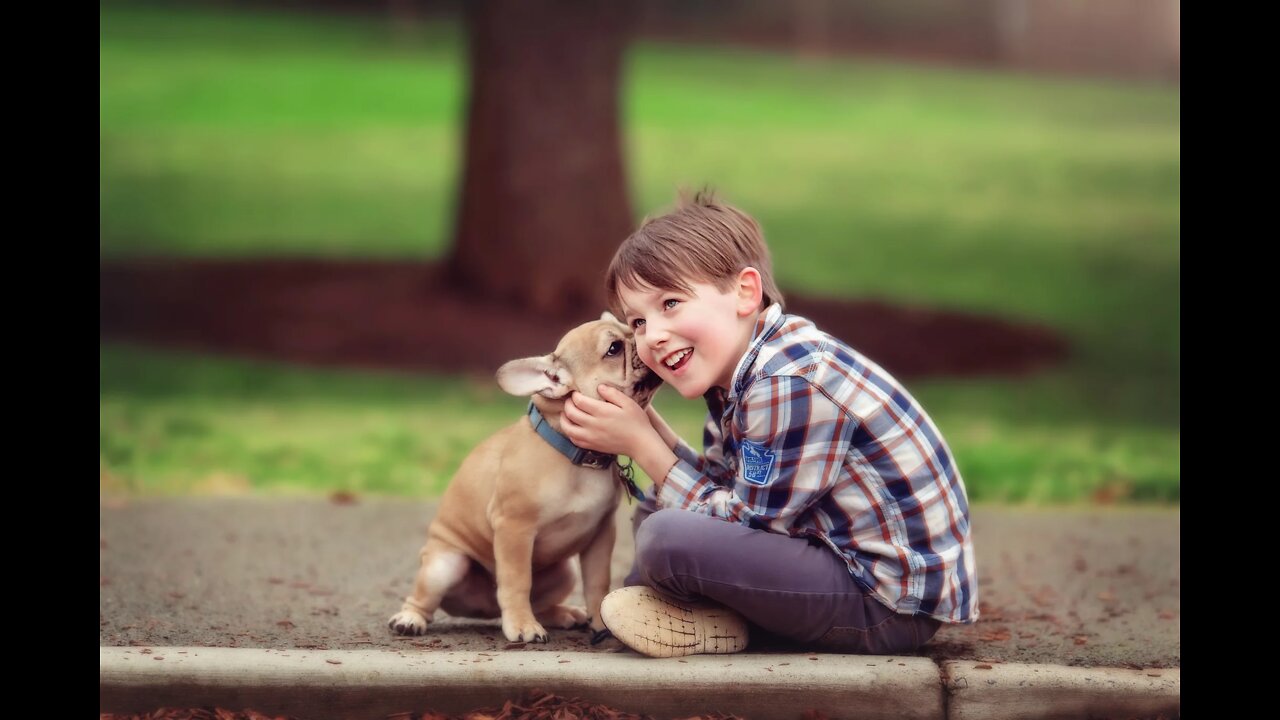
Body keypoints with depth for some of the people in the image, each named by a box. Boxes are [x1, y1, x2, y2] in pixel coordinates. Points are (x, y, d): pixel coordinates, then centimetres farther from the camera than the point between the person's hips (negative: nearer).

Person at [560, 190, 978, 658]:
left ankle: (699, 623, 2)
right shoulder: (737, 373, 7)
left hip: (892, 605, -10)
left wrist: (639, 443, -12)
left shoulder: (790, 385, -24)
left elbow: (745, 522, -18)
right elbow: (716, 487, 9)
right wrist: (646, 422, -1)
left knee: (666, 538, -25)